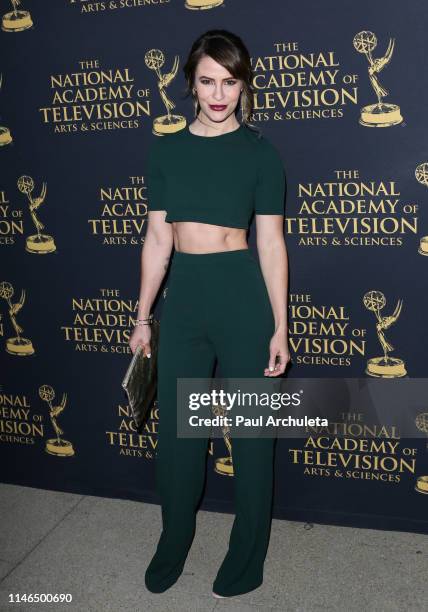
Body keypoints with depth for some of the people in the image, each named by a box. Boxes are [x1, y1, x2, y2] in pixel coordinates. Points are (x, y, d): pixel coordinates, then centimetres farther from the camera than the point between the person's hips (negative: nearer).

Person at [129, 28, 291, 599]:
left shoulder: (259, 152, -3)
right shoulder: (165, 151, 6)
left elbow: (271, 242, -4)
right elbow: (157, 239, 8)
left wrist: (280, 327, -6)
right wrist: (143, 315, 8)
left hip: (243, 295, -3)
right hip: (183, 296, 3)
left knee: (251, 431, 8)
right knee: (176, 431, 12)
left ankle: (248, 555, 28)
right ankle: (173, 543, 35)